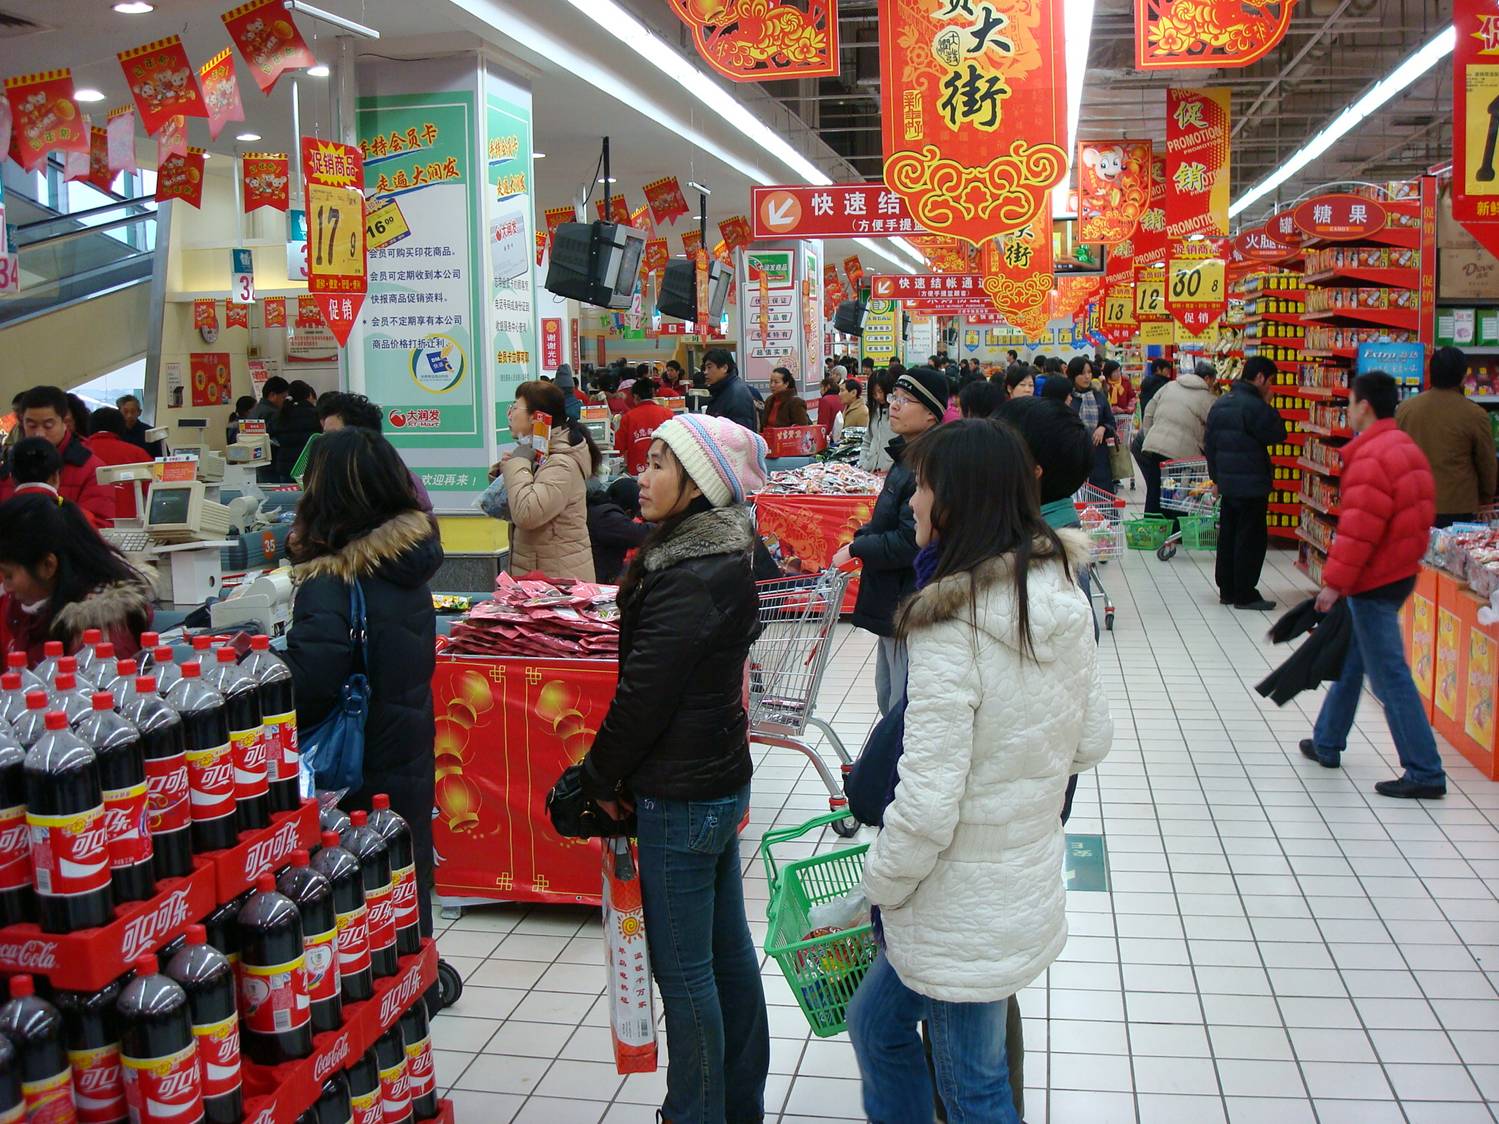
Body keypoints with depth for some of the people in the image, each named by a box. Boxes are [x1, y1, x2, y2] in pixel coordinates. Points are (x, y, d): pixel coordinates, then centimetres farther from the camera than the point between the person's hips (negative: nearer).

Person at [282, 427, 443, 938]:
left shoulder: (331, 583, -19)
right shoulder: (407, 563, 2)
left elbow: (308, 688, -27)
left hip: (358, 777, -7)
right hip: (409, 761, 7)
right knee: (407, 895, 18)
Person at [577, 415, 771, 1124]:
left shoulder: (690, 581, -23)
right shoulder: (722, 560, 8)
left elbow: (643, 693, -20)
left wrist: (601, 779, -5)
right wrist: (617, 773, 12)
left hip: (680, 798, -10)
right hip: (722, 779, 10)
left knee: (684, 970, 4)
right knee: (728, 951, 19)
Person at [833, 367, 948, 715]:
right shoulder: (906, 457, 11)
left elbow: (911, 541, -26)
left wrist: (855, 550, -14)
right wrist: (862, 537, 6)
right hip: (894, 600, 11)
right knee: (888, 696, 23)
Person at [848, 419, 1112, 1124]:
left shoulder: (952, 627, -27)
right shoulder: (1062, 596, -3)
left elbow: (926, 807, -25)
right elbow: (1091, 742, 8)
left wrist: (879, 887, -9)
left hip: (963, 918, -8)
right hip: (1030, 878, 8)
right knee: (874, 1023, 25)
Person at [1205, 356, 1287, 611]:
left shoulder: (1219, 404, 11)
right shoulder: (1254, 406, -17)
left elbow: (1209, 444, 15)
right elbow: (1277, 435, -12)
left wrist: (1217, 476, 21)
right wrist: (1271, 412, 0)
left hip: (1226, 483, 8)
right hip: (1252, 485, -8)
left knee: (1228, 536, 13)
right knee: (1252, 539, -1)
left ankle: (1227, 590, 20)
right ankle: (1245, 595, 2)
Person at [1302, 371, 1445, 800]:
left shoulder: (1371, 458, -22)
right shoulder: (1406, 447, 11)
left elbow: (1359, 530, -25)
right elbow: (1421, 514, 17)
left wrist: (1335, 582, -19)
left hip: (1374, 582, -11)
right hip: (1399, 572, 11)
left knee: (1390, 677, -5)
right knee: (1351, 660, 21)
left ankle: (1425, 773, -1)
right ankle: (1327, 743, 34)